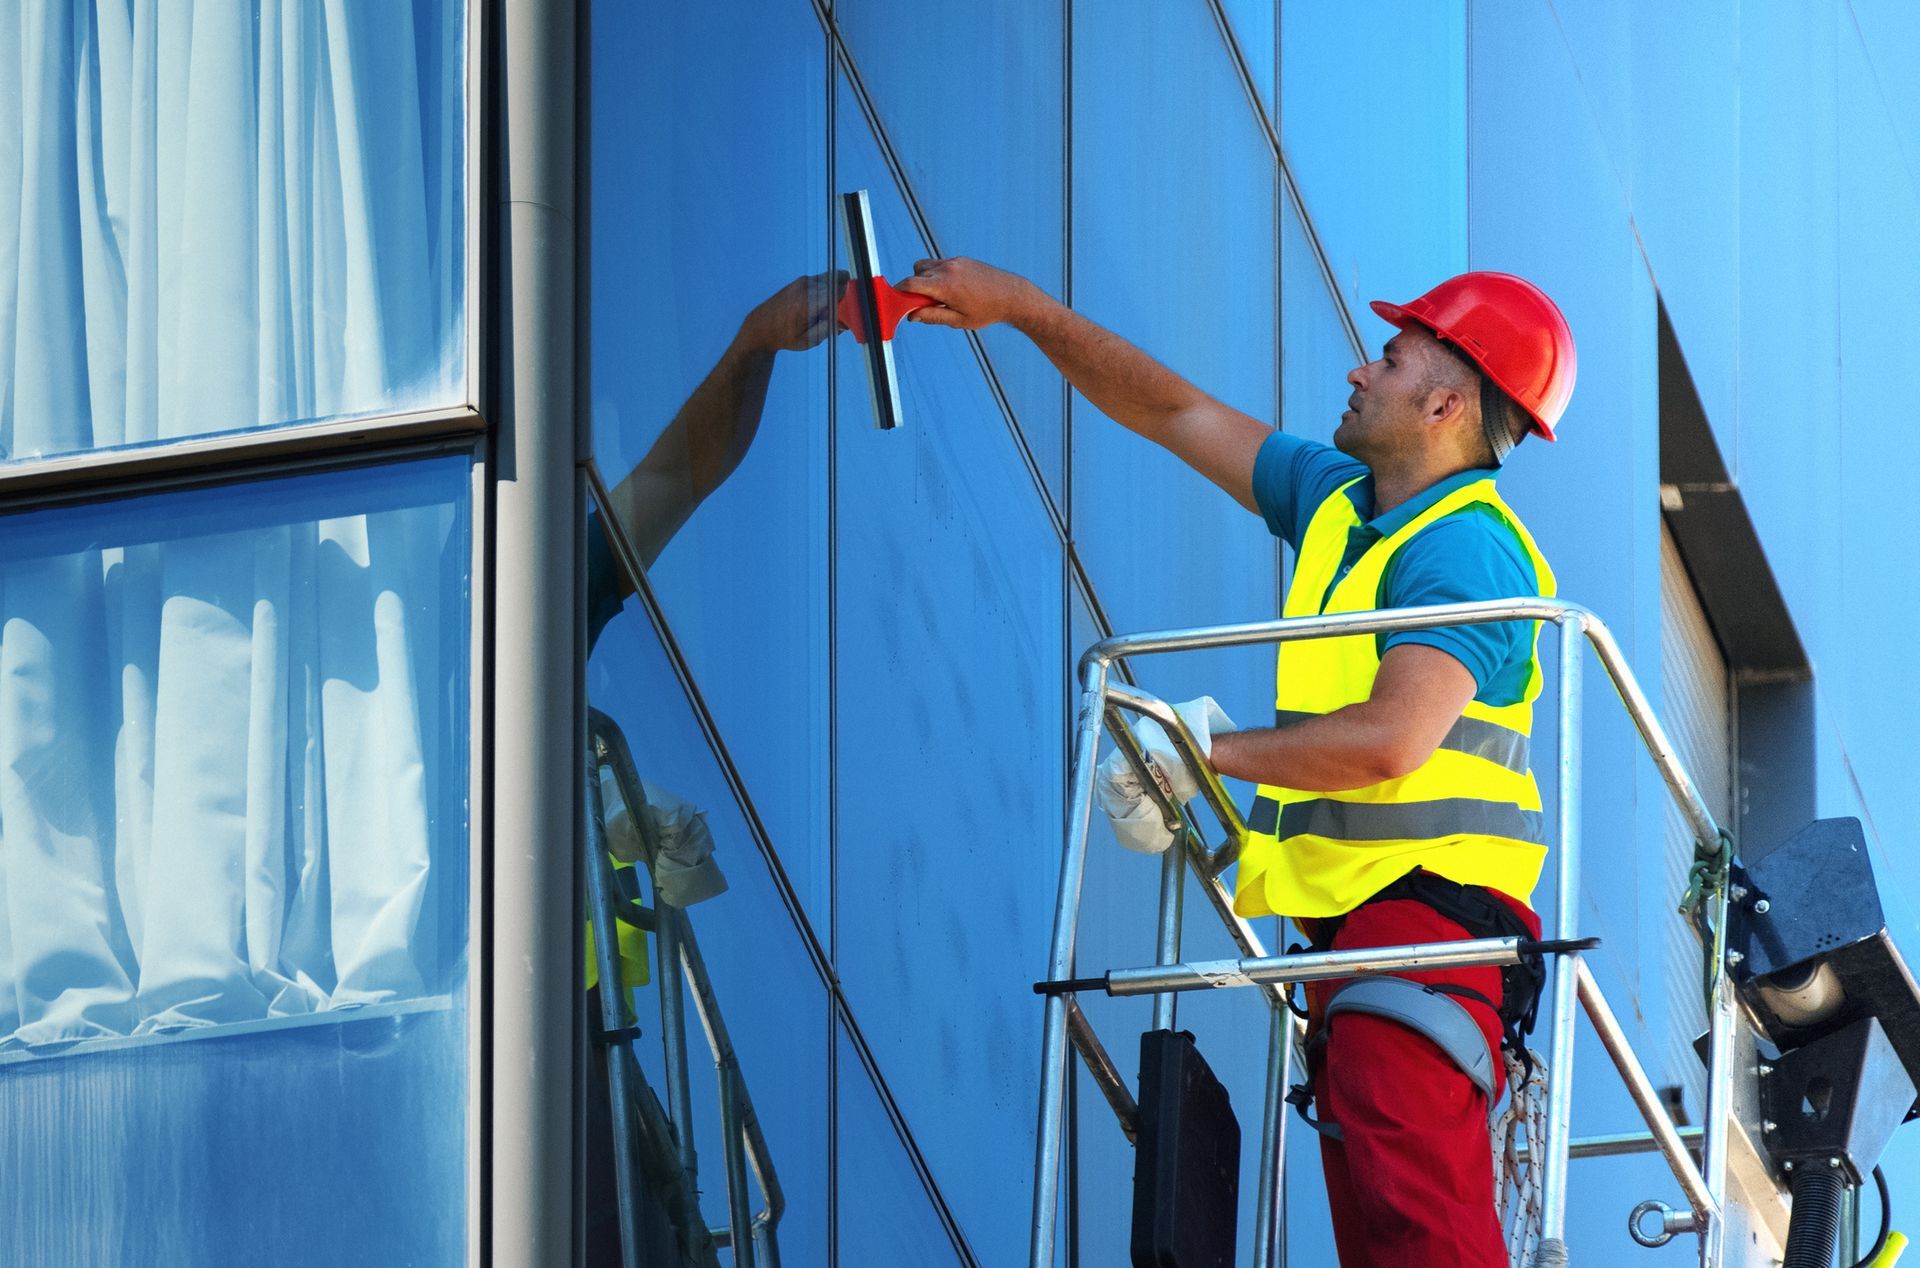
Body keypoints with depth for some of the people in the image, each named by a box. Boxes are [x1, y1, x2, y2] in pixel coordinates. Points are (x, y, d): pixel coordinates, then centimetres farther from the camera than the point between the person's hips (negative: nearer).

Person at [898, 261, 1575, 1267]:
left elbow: (1390, 740, -23)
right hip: (1350, 916, 10)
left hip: (1433, 900, -10)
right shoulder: (1333, 498, 17)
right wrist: (1019, 307, 19)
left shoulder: (1467, 550, -11)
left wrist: (1212, 751, -11)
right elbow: (1173, 412, 24)